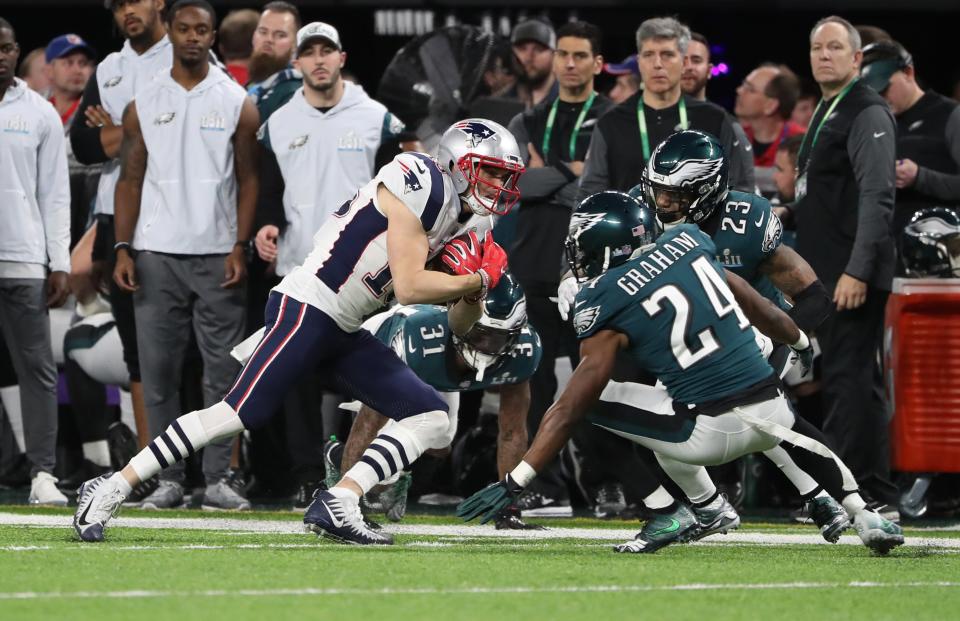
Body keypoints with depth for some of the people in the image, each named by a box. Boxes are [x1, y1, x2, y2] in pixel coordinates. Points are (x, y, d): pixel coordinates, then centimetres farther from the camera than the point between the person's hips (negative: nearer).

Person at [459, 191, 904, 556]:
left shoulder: (606, 304, -7)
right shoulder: (689, 242, 7)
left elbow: (570, 408, -9)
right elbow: (756, 306, 20)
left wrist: (514, 482, -7)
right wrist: (801, 342, 41)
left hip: (713, 436, -6)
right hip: (770, 419, 6)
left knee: (595, 405, 9)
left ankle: (671, 515, 7)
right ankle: (865, 518, 27)